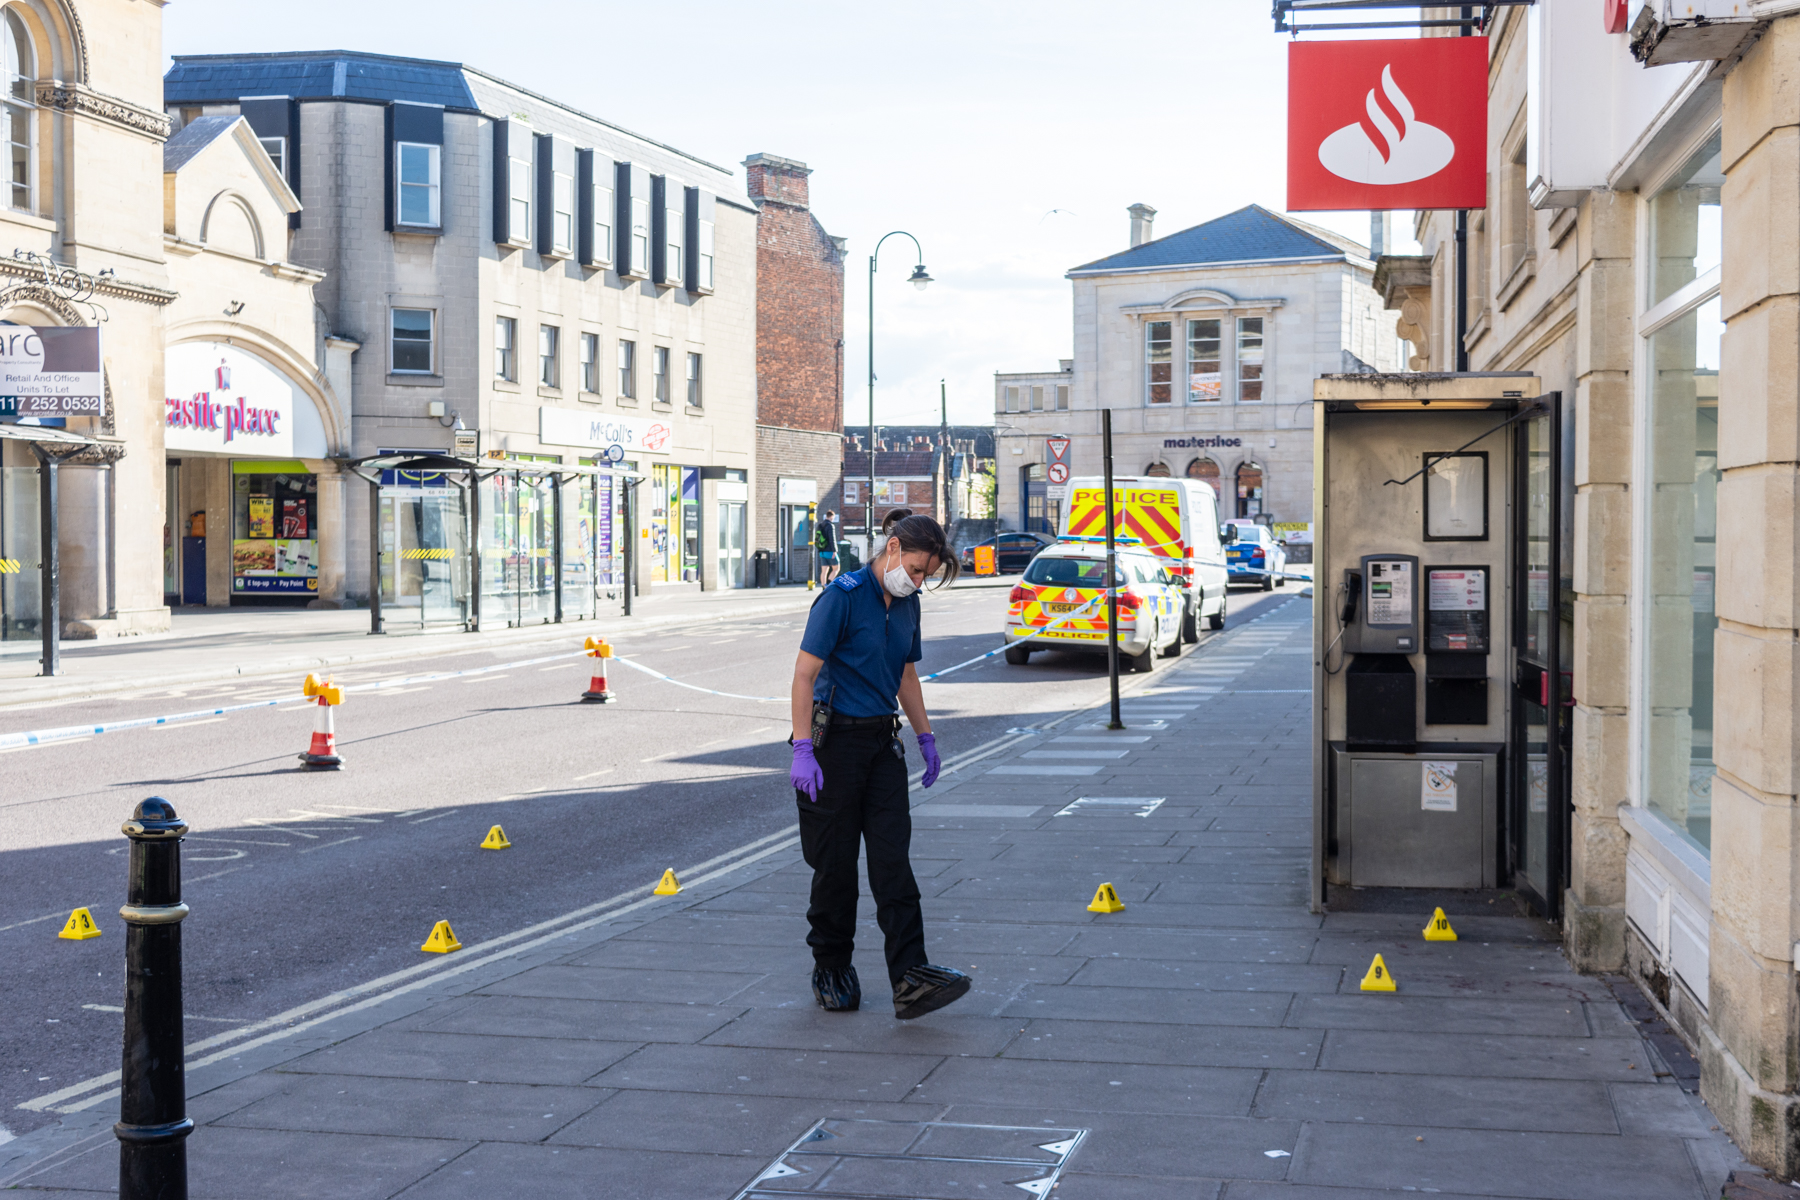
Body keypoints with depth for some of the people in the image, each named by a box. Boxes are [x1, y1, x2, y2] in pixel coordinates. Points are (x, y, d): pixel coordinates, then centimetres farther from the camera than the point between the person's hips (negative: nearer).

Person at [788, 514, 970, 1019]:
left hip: (883, 740, 6)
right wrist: (802, 751, -20)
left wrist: (926, 738, 20)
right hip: (837, 737, -6)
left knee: (892, 857, -4)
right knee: (835, 862, 3)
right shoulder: (843, 596, -12)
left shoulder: (907, 604, 11)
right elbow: (805, 674, -15)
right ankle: (831, 969, 19)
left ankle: (909, 977, -11)